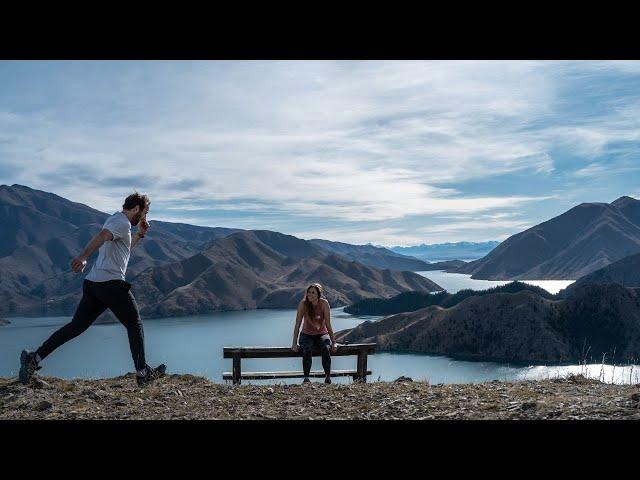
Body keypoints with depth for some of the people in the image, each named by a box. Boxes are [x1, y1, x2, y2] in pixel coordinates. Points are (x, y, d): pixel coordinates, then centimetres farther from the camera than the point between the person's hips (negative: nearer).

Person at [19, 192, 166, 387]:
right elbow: (102, 236, -27)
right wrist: (83, 257, -40)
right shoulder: (122, 222, -7)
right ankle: (143, 373, 7)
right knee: (134, 325, 3)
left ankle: (34, 358, 2)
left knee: (76, 326, 7)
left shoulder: (115, 220, 25)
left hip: (93, 283, 9)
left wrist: (140, 235, 28)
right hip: (111, 283, -9)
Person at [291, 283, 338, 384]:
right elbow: (297, 324, -14)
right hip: (307, 335, 0)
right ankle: (306, 378, -28)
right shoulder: (303, 304, -15)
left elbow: (328, 325, -13)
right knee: (307, 349, -32)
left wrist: (333, 342, -16)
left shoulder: (324, 304, -16)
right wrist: (294, 343, -18)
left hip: (322, 334, 0)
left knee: (326, 348, -32)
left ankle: (328, 377, -25)